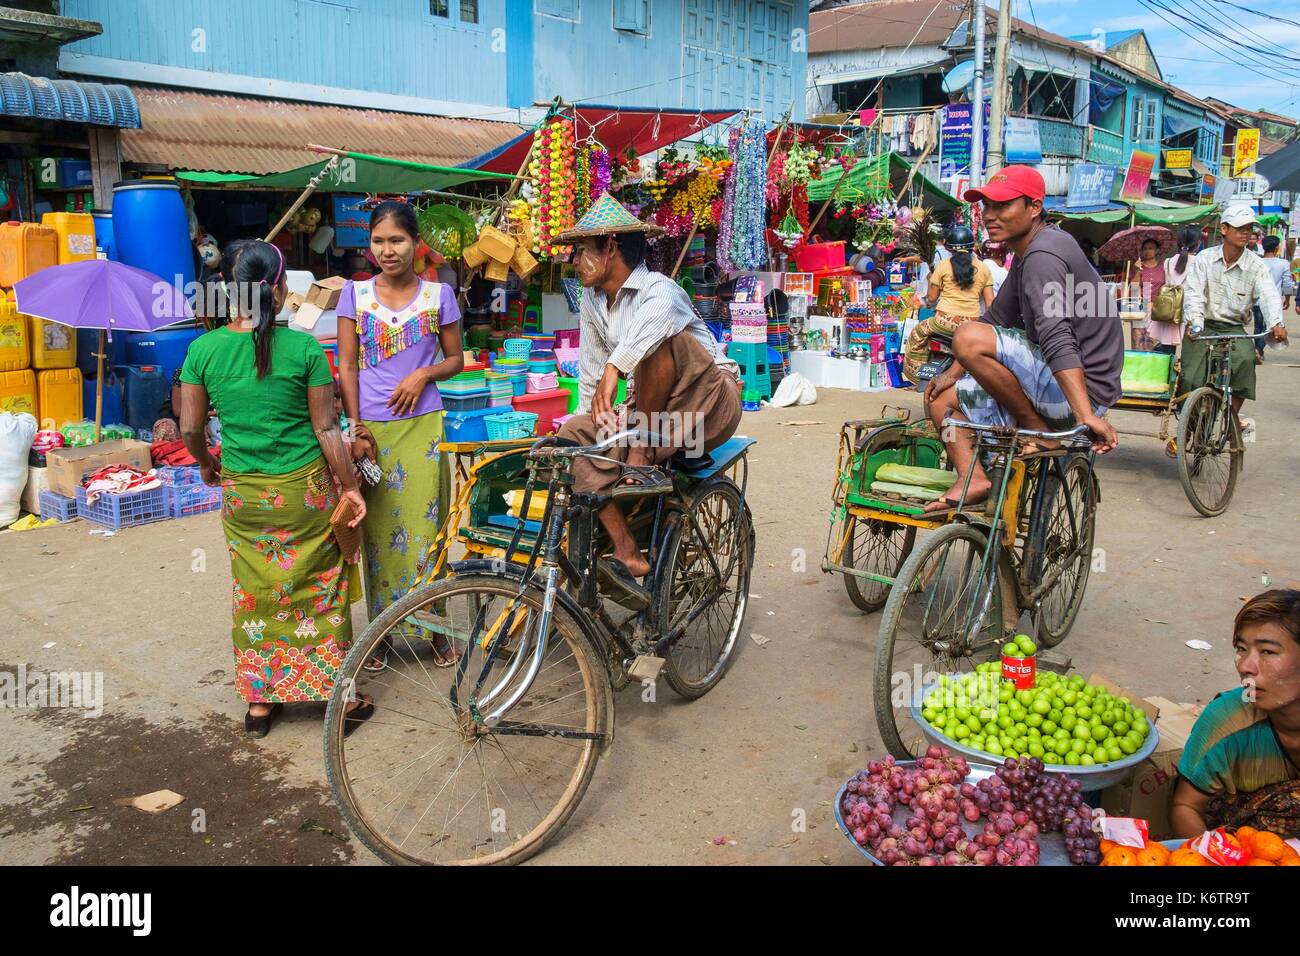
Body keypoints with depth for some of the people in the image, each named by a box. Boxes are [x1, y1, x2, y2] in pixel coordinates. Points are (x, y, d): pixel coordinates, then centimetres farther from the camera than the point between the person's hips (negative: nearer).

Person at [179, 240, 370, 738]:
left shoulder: (203, 349, -6)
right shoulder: (303, 348, -13)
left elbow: (190, 427, 2)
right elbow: (326, 428, -9)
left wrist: (206, 464, 22)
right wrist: (350, 486, 2)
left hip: (241, 491, 3)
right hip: (303, 490, -2)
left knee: (254, 592, 16)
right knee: (318, 588, 11)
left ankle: (259, 701, 27)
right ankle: (338, 695, 21)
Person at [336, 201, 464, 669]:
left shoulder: (438, 293, 4)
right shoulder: (355, 293, 4)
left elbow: (455, 358, 11)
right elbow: (347, 367, 3)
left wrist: (424, 374, -10)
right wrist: (356, 429, -5)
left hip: (421, 427, 0)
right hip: (371, 428, 1)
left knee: (424, 526, 1)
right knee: (377, 530, 5)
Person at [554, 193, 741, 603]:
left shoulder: (658, 288, -18)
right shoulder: (592, 302, 6)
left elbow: (657, 311, -45)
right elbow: (590, 372, 12)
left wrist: (615, 366, -53)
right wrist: (592, 421, 4)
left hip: (709, 405, -7)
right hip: (651, 413, 7)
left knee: (656, 338, -32)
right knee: (574, 434, -17)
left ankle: (643, 458, -23)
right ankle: (629, 555, -23)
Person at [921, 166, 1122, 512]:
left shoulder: (1043, 254, -17)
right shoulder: (1027, 256, 16)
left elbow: (1058, 338, -30)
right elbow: (997, 320, 25)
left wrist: (1086, 416, -37)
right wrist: (952, 373, 18)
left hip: (1081, 390, -10)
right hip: (1051, 386, 10)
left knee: (969, 338, -27)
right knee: (943, 398, 12)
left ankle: (1038, 430, -12)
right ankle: (972, 478, -7)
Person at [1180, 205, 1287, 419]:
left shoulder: (1256, 265, -2)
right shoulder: (1205, 259, -2)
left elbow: (1269, 296, -15)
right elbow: (1193, 292, -14)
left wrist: (1276, 323, -36)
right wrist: (1195, 323, -33)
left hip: (1234, 329, 0)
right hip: (1203, 327, 0)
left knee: (1245, 359, -29)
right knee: (1190, 379, -15)